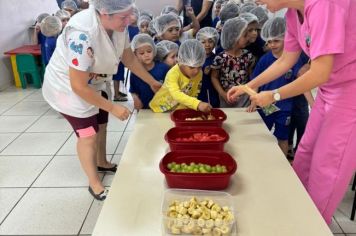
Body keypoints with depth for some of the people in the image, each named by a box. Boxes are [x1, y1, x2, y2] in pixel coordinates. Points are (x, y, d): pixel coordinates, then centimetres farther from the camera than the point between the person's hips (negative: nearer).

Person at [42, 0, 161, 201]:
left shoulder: (117, 24, -17)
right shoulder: (82, 34, -39)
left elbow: (129, 58, 0)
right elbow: (79, 86, -34)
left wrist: (152, 82, 5)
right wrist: (113, 108, -27)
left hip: (94, 83, 8)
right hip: (67, 86, -7)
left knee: (101, 125, 20)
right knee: (88, 134, -1)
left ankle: (102, 163, 45)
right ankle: (94, 184, 19)